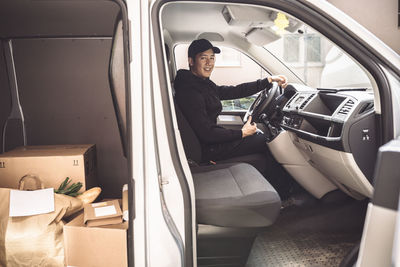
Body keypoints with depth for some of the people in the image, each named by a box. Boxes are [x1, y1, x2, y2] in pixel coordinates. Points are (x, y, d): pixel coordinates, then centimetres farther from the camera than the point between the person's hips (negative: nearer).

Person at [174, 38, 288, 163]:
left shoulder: (203, 84, 8)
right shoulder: (190, 92, -24)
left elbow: (235, 91, 7)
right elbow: (207, 134, -26)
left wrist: (269, 80, 5)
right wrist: (242, 133, -17)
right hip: (208, 150, -10)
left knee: (258, 133, 22)